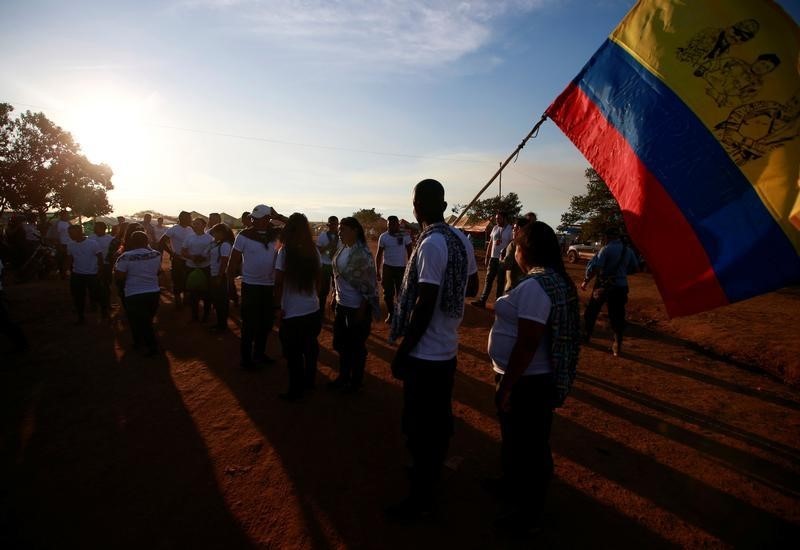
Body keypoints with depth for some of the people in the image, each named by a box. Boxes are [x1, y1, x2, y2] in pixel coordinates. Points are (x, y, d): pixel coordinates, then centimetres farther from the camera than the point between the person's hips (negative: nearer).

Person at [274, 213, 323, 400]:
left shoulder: (285, 251, -14)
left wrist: (278, 306, -4)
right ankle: (309, 381, 37)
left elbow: (279, 282, -14)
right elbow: (318, 278, 6)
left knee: (293, 353, 10)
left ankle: (296, 390, 22)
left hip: (292, 313, -4)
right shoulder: (314, 251, -2)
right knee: (310, 348, 21)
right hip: (313, 310, 4)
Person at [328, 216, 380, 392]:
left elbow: (368, 285, -19)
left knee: (356, 345, 9)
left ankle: (355, 382, 28)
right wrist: (335, 298, 14)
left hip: (357, 307, -8)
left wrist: (362, 310, -18)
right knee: (341, 343, 20)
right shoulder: (342, 249, 5)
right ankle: (343, 377, 39)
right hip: (342, 305, 8)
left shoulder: (362, 254, -19)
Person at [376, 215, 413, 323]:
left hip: (401, 268, -1)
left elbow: (410, 253, 0)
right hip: (387, 267, 2)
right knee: (388, 293, 8)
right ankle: (390, 314, 23)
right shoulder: (383, 237, -2)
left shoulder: (405, 236, -6)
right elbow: (379, 254, 3)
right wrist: (378, 271, 1)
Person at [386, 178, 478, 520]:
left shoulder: (431, 244, -21)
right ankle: (431, 471, 43)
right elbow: (471, 288, 14)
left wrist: (402, 352, -17)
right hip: (447, 349, 9)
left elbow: (424, 306, -24)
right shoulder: (461, 239, 4)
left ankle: (421, 498, 23)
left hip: (425, 353, -9)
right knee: (439, 420, 23)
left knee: (419, 428, 7)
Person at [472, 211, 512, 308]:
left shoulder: (510, 229, -8)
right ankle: (482, 301, 4)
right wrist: (487, 257, 10)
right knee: (488, 279, 3)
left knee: (500, 281, 4)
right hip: (493, 258, 5)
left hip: (503, 259, -5)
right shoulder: (495, 228, 9)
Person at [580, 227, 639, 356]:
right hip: (621, 286, 5)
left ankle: (587, 335, 29)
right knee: (617, 316, 7)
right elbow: (635, 268, 14)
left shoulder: (606, 249, -13)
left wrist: (586, 281, -11)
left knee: (591, 311, 15)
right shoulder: (628, 250, 5)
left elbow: (595, 267, -21)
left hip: (604, 285, -4)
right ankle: (617, 346, 6)